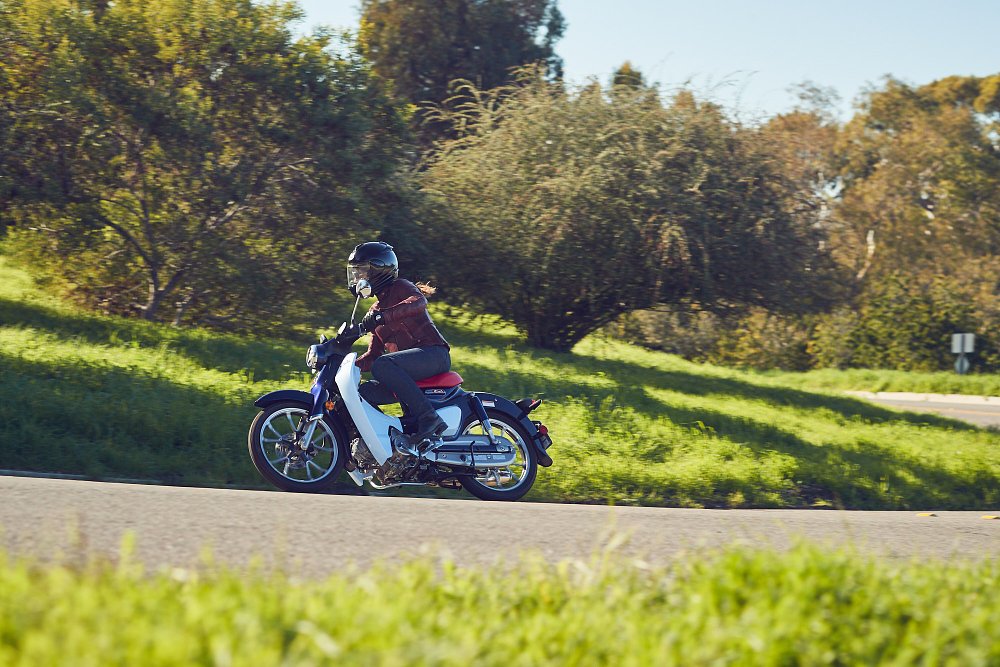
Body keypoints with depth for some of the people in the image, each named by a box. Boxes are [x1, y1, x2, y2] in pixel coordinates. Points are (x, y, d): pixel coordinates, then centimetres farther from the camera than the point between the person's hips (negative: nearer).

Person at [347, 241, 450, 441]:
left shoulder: (400, 288, 2)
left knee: (382, 366, -33)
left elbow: (419, 301, -23)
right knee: (363, 394, -2)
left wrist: (382, 316, -34)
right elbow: (373, 355, 25)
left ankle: (429, 417, -37)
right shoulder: (375, 310, 26)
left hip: (434, 353, -9)